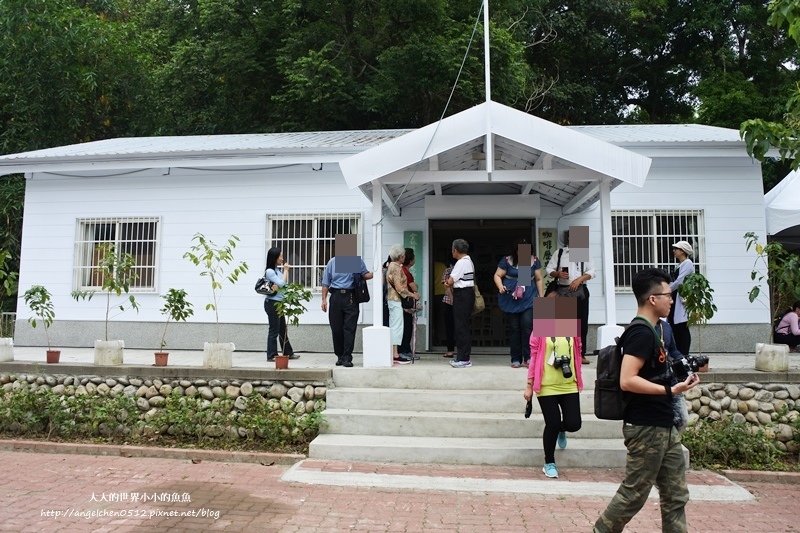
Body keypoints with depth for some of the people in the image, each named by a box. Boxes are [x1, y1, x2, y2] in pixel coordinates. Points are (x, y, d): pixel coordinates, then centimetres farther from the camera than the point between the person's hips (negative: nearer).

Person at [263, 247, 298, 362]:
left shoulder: (277, 270, 10)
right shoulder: (269, 271, -14)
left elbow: (286, 284, 16)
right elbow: (281, 284, -19)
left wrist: (285, 270, 10)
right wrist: (285, 270, -10)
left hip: (279, 303, 9)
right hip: (272, 303, -9)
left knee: (283, 329, 16)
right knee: (274, 330, -3)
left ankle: (288, 352, 25)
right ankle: (272, 355, 5)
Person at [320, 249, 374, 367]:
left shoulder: (357, 261, 6)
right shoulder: (333, 262, 8)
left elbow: (365, 275, 6)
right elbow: (326, 283, 9)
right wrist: (324, 300, 3)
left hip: (351, 297, -1)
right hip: (336, 297, 2)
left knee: (350, 328, -7)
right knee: (336, 329, 5)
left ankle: (347, 358, -5)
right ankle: (340, 356, 18)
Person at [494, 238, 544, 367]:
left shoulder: (534, 260, 3)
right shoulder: (507, 260, -3)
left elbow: (538, 279, 10)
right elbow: (497, 275, 1)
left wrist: (541, 296, 8)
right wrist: (500, 287, -18)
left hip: (529, 299, 0)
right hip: (511, 300, 0)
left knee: (527, 326, -11)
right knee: (514, 329, 5)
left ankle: (528, 357, 0)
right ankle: (516, 359, 13)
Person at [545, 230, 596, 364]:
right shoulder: (559, 253, 9)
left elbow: (591, 271, 2)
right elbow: (549, 269, 6)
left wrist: (579, 279, -13)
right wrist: (558, 274, -15)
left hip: (580, 290, 1)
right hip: (563, 290, -1)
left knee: (581, 322, 2)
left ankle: (581, 354, 9)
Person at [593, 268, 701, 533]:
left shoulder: (649, 331, 13)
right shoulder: (642, 333, -18)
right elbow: (627, 381, -27)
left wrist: (678, 376, 13)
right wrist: (670, 390, -25)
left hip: (663, 427, 10)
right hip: (646, 428, -10)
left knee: (676, 495, 14)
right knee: (634, 494, 2)